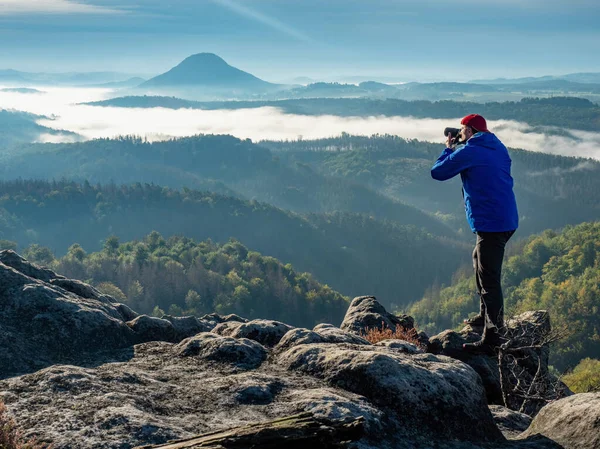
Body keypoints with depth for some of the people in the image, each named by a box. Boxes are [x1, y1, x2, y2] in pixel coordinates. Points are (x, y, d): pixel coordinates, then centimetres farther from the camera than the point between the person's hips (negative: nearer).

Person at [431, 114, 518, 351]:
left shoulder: (468, 152, -10)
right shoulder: (499, 148, 15)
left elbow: (437, 172, -1)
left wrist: (448, 149, 14)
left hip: (490, 222, -9)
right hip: (508, 218, 9)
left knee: (489, 277, -9)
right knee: (479, 259, 27)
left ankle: (493, 333, -11)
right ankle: (486, 315, 34)